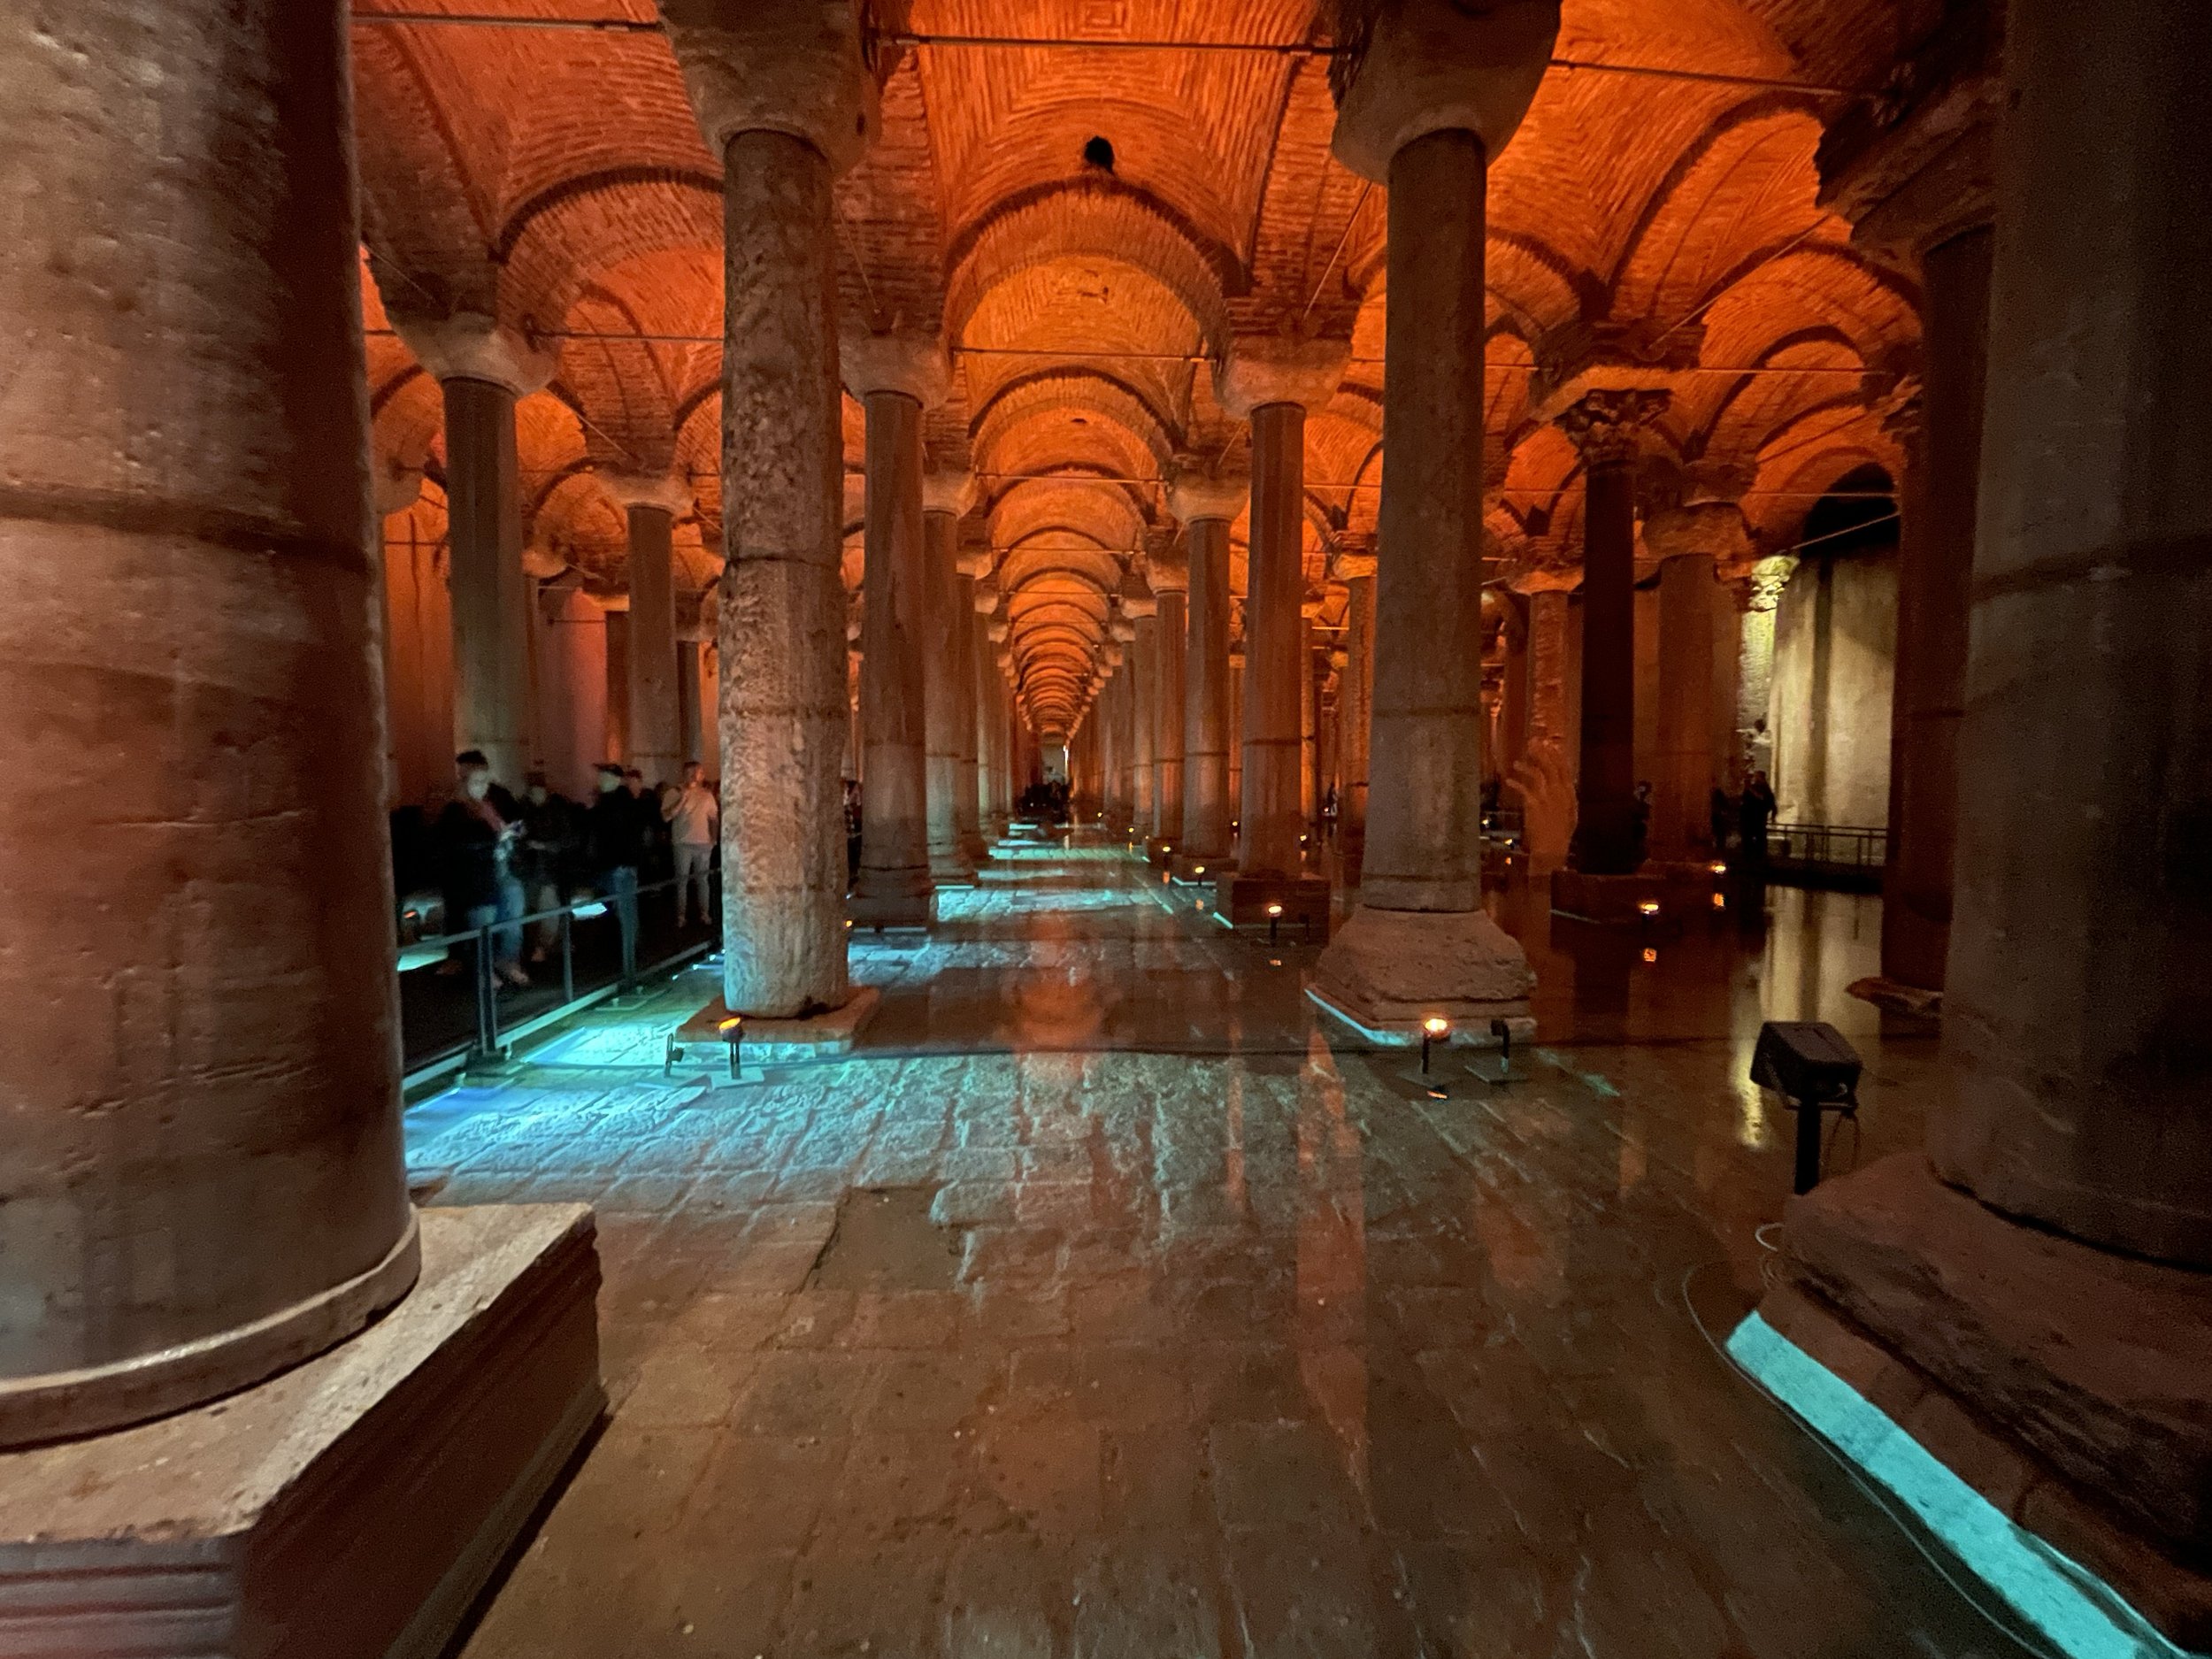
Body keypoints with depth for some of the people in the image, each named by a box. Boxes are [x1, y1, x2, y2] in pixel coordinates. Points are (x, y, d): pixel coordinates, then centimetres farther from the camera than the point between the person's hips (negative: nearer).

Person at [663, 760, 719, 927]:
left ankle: (704, 913, 17)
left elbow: (714, 818, 12)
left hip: (703, 843, 2)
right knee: (682, 880, 4)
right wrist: (682, 798, -16)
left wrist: (714, 837, -1)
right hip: (683, 843, -2)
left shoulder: (707, 795, 7)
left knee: (702, 879, 10)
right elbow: (666, 816, -12)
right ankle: (681, 915, 12)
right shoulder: (674, 793, -2)